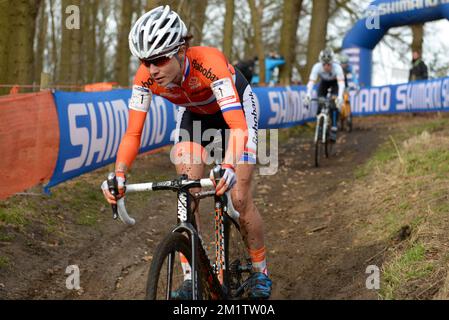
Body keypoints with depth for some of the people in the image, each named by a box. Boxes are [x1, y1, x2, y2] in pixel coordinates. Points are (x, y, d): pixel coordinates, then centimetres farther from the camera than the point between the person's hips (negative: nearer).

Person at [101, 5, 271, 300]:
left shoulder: (208, 62, -42)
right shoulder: (146, 77, -29)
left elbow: (237, 125, -50)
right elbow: (133, 133, -26)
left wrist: (229, 167, -66)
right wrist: (119, 175, -43)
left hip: (235, 108, -4)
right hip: (194, 114, 4)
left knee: (240, 199, -8)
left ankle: (261, 272, 12)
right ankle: (191, 278, 1)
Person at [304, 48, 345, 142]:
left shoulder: (337, 67, -38)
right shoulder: (317, 67, -34)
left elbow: (341, 83, -48)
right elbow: (311, 82, -42)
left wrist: (340, 97, -66)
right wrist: (308, 95, -60)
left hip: (335, 83, -2)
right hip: (324, 82, 2)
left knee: (335, 104, -23)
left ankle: (334, 130, -21)